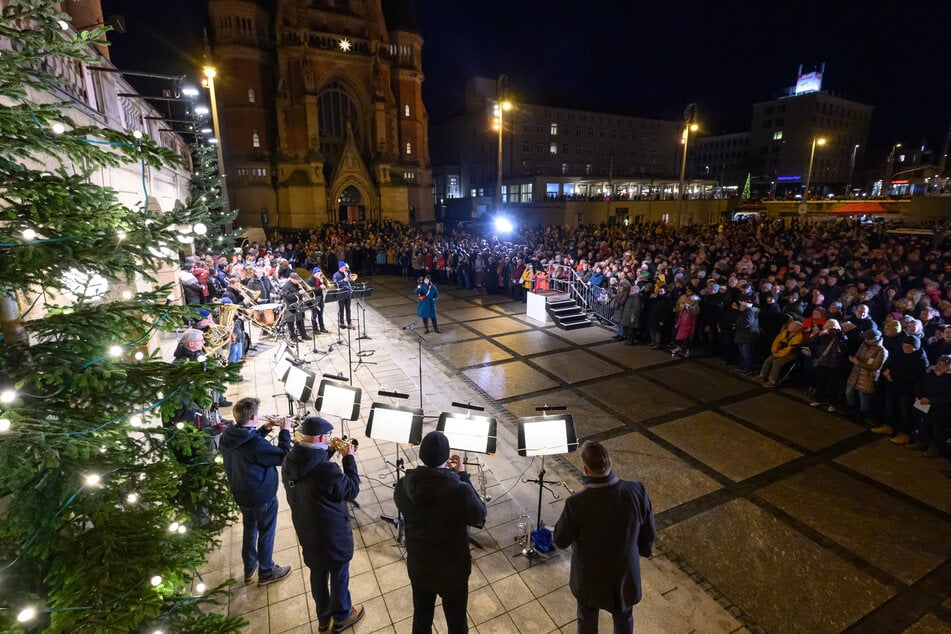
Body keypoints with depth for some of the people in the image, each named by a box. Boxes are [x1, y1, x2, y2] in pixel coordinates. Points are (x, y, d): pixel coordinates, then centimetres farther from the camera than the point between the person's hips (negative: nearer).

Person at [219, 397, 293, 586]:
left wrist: (265, 429, 2)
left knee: (249, 529, 27)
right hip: (263, 497, -7)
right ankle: (266, 572, 33)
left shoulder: (227, 437, -12)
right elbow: (283, 455, -22)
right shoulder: (256, 445, -35)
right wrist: (285, 431, -14)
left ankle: (249, 568, 45)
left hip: (241, 495, 8)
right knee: (266, 533, 15)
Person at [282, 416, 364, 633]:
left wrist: (329, 451, 0)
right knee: (339, 575, 20)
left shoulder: (289, 462, -15)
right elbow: (351, 490, -21)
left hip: (306, 532, 7)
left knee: (317, 575, 27)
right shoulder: (327, 471, -37)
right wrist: (349, 458, -15)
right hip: (332, 534, -6)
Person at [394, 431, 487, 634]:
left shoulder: (402, 486, -21)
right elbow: (479, 516, -12)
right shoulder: (460, 491, -32)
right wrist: (463, 476, -11)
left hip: (418, 566, 3)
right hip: (453, 570, -3)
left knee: (421, 618, 29)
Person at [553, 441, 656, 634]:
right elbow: (649, 533, -8)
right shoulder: (637, 491, -26)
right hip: (626, 571, 2)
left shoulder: (576, 503, -34)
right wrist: (644, 550, 13)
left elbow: (560, 541, -16)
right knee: (624, 618, 31)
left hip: (589, 576, -2)